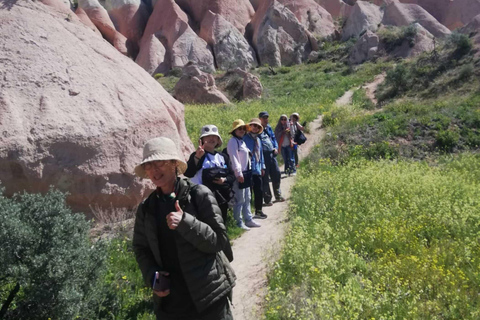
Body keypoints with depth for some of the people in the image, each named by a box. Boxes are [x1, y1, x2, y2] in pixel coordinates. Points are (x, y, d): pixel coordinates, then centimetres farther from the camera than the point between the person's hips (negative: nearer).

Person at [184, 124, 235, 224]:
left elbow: (232, 175, 11)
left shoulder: (223, 157, 12)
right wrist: (197, 157, -32)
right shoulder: (197, 155, -4)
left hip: (222, 198, 6)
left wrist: (225, 180, -11)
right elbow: (187, 173, -20)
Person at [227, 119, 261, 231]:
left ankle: (248, 219, 25)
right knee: (240, 200, -5)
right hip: (239, 174, -10)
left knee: (247, 198, 15)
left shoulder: (242, 141, 18)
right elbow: (234, 158, -20)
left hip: (246, 173, 10)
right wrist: (238, 173, -25)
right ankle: (239, 222, 4)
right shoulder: (233, 141, -11)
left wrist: (248, 171, 16)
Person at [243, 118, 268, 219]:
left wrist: (262, 167, 20)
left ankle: (258, 211, 26)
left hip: (257, 170, 7)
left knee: (259, 191, 12)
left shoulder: (258, 140, 19)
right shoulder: (245, 138, -4)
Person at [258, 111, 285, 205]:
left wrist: (276, 147, 7)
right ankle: (267, 200, 9)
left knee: (276, 174, 14)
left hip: (272, 154, 7)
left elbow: (273, 138, 22)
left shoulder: (268, 127, 15)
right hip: (263, 155, -7)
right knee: (265, 178, 0)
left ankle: (278, 196, 30)